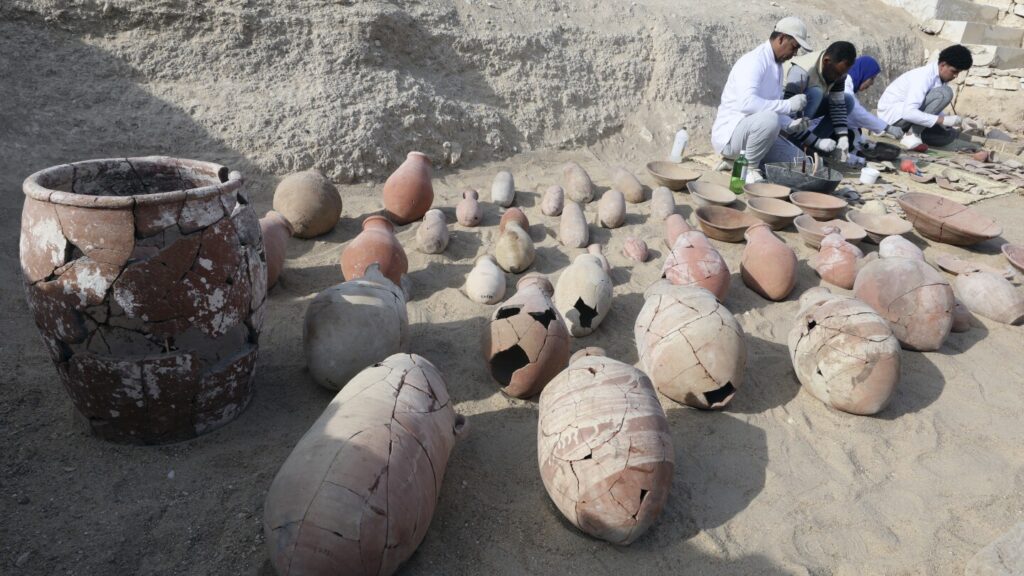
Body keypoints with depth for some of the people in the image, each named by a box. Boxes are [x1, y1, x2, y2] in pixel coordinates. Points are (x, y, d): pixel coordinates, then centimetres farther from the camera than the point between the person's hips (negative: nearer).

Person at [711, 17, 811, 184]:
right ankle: (749, 168, -16)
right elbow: (747, 102, -33)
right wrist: (788, 105, -28)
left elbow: (772, 108, 18)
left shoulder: (776, 65, 12)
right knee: (769, 119, -37)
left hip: (752, 131, 9)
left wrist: (791, 124, 0)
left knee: (798, 160, 3)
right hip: (729, 133, -9)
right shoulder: (753, 62, -17)